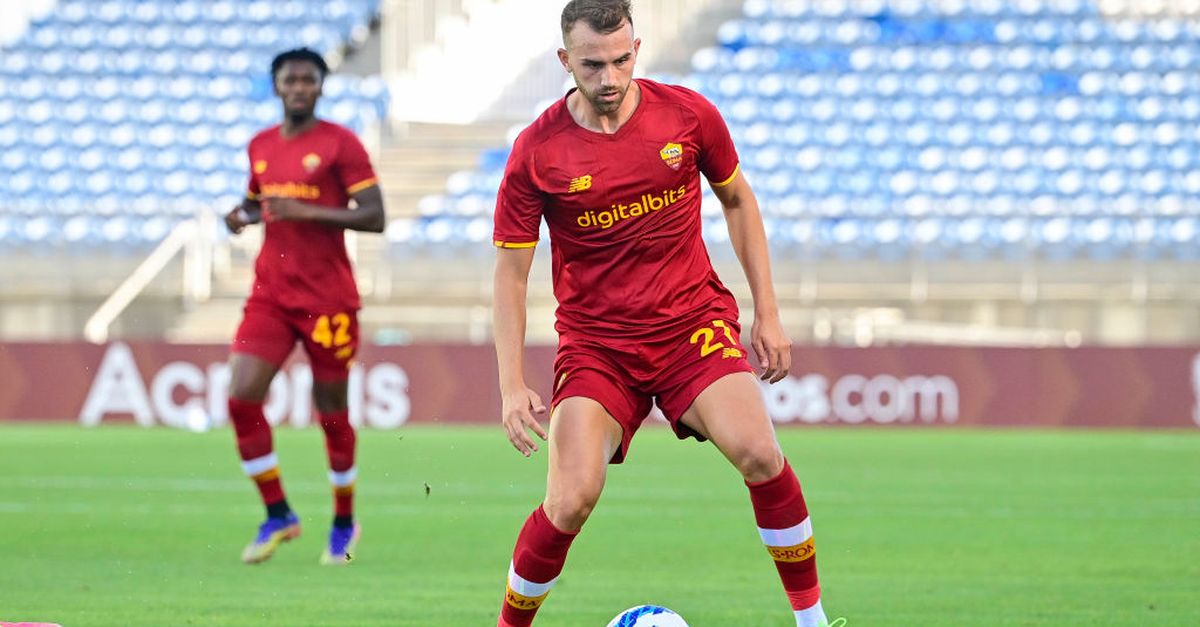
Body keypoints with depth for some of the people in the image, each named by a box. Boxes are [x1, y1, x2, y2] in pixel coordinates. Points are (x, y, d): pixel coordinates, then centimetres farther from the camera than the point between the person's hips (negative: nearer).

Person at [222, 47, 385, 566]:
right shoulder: (261, 147, 11)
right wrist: (243, 216, 3)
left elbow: (374, 217, -10)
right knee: (241, 397, -10)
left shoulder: (340, 143, -6)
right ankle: (278, 515, 3)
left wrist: (309, 212, -20)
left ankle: (344, 523, 23)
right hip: (270, 294, 5)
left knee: (331, 412, 3)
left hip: (327, 300, -5)